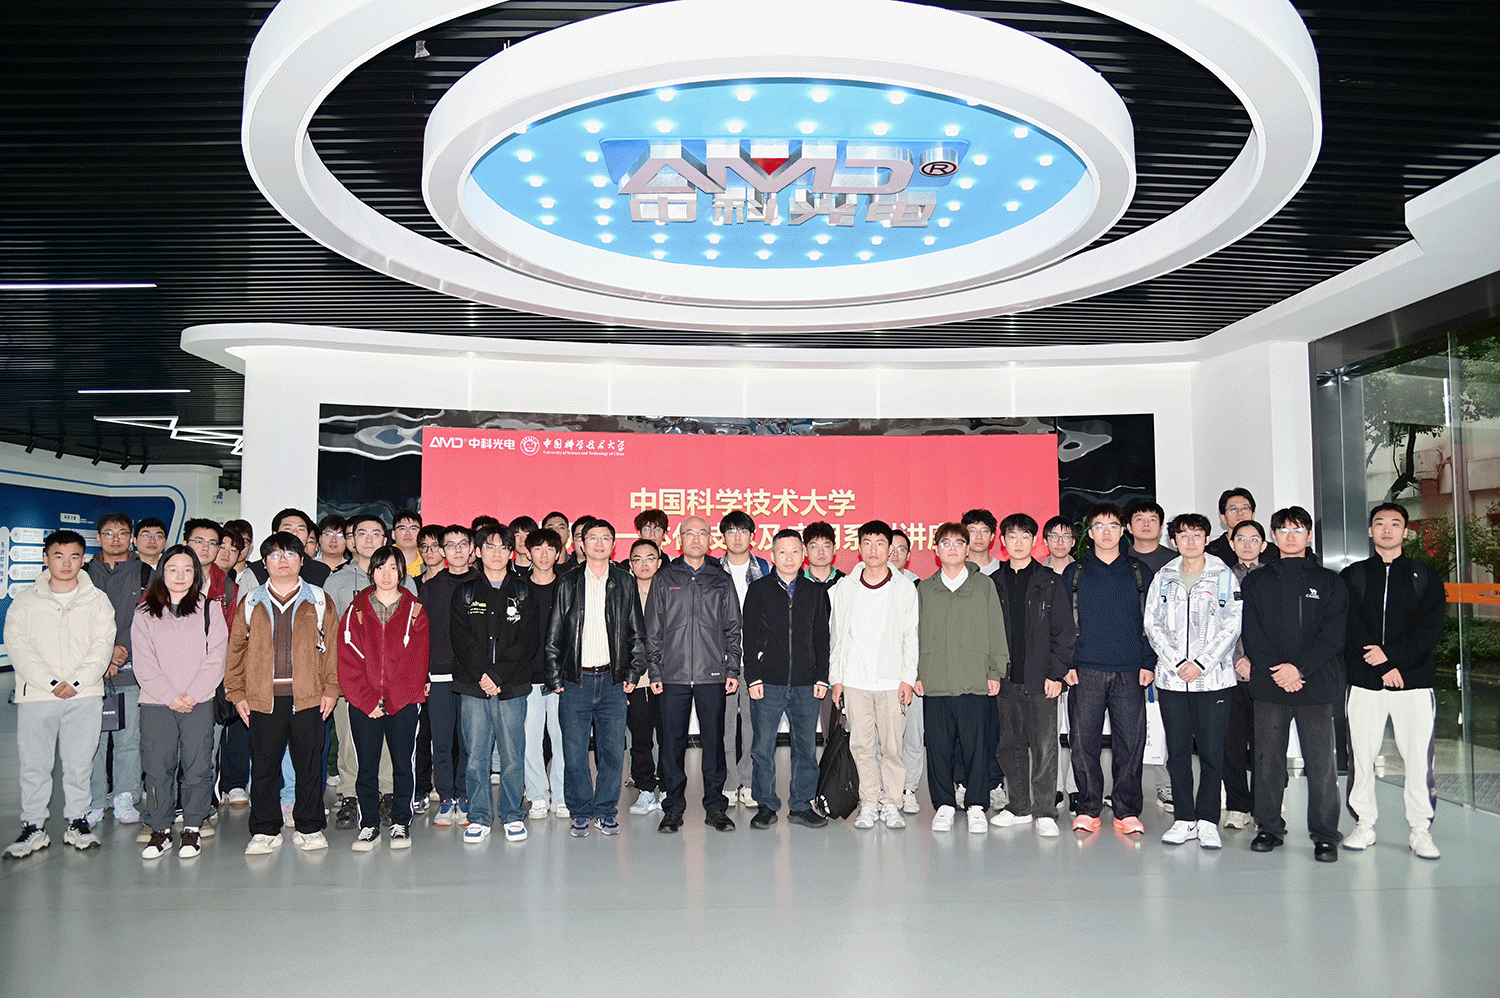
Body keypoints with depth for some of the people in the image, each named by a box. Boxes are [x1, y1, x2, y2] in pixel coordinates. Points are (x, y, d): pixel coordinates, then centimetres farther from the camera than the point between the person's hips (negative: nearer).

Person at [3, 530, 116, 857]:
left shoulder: (97, 600, 8)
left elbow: (102, 646, 2)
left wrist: (76, 682, -12)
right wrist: (51, 682, -13)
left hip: (84, 695, 0)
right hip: (36, 695, 0)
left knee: (79, 763, 4)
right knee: (34, 763, 2)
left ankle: (77, 823, 16)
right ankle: (34, 827, 14)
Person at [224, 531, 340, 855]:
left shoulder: (319, 601, 7)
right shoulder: (251, 603, 10)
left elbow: (333, 647, 4)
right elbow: (236, 650, 10)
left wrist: (331, 689, -3)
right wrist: (237, 693, 3)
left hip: (308, 697, -1)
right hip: (262, 699, 1)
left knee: (309, 765, 5)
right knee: (263, 767, 7)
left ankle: (309, 828, 17)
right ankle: (265, 830, 19)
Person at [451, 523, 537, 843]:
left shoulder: (523, 592, 6)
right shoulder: (465, 594, 9)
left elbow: (527, 643, -1)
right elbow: (461, 642, 2)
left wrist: (498, 676, -11)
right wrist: (481, 677, -11)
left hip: (511, 687, -1)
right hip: (472, 687, 1)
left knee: (513, 756, 2)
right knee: (476, 756, 3)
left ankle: (511, 815, 16)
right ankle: (479, 817, 15)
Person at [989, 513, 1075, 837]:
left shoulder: (1050, 582, 2)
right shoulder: (994, 583, 9)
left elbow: (1064, 631, 1)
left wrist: (1057, 673, -7)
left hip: (1041, 679, -3)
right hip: (1006, 677, 3)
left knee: (1044, 746, -3)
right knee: (1011, 745, 10)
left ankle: (1045, 811, 5)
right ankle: (1018, 807, 21)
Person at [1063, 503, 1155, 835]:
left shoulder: (1138, 572, 11)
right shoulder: (1074, 573, 9)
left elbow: (1150, 621, 10)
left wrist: (1148, 663, 1)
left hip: (1130, 671, 0)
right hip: (1086, 671, 0)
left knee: (1130, 742, 1)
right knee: (1084, 742, 0)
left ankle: (1126, 810, 12)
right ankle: (1088, 809, 11)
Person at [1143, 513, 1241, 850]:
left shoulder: (1224, 576, 3)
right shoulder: (1163, 578, 9)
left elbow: (1232, 627, -3)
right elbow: (1152, 626, 5)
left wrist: (1201, 664, -11)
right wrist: (1177, 663, -7)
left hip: (1214, 678, -2)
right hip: (1171, 678, 2)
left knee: (1211, 752, 1)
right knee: (1177, 752, 6)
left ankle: (1208, 820, 12)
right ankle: (1184, 819, 16)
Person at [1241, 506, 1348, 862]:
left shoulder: (1329, 582, 8)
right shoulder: (1256, 581, 11)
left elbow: (1334, 634, -1)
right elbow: (1252, 633, 3)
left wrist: (1299, 668, -12)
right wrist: (1275, 672, -10)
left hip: (1316, 685, -1)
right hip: (1269, 685, 1)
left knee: (1322, 762, -2)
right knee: (1268, 759, 5)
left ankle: (1325, 835, 10)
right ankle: (1269, 826, 18)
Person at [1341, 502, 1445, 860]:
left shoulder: (1425, 576, 10)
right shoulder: (1353, 576, 10)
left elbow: (1431, 629, -1)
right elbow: (1350, 627, 0)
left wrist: (1391, 653, -13)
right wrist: (1384, 667, -10)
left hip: (1414, 681, 0)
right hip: (1365, 682, 0)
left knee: (1418, 757, -2)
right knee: (1361, 756, 2)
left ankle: (1421, 830, 8)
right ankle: (1364, 824, 13)